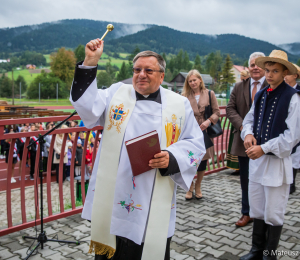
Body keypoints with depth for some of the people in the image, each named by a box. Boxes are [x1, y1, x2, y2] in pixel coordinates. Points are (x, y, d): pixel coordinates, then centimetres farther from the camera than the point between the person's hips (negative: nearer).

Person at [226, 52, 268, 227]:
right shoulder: (239, 87, 8)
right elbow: (231, 108, 7)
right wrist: (241, 125, -9)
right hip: (244, 140, 4)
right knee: (246, 179, 13)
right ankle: (247, 213, 27)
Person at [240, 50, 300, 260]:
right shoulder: (261, 95, 8)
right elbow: (249, 119, 18)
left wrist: (264, 148, -17)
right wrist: (248, 134, -4)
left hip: (277, 162, -6)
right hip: (257, 159, 6)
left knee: (273, 214, 5)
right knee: (257, 210, 17)